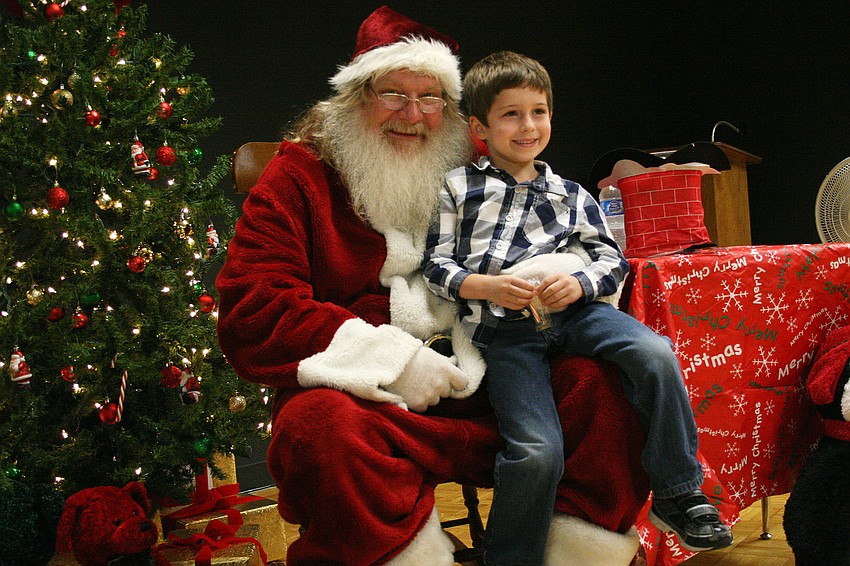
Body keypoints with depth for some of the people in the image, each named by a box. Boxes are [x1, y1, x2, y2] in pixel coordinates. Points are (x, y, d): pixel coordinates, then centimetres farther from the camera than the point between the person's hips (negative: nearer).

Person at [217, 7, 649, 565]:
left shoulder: (467, 177, 17)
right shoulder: (299, 178, 3)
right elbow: (249, 316, -7)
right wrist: (388, 358, -15)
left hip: (473, 386, 4)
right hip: (359, 395, -4)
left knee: (595, 378, -16)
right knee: (322, 428, -37)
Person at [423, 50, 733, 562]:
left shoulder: (570, 195, 21)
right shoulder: (458, 188, 12)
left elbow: (613, 260, 15)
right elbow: (436, 264, 7)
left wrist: (578, 282, -8)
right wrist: (486, 286, -12)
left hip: (575, 309, 3)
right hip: (505, 328, -3)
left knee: (654, 352, -25)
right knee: (538, 451, -21)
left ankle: (679, 495, -9)